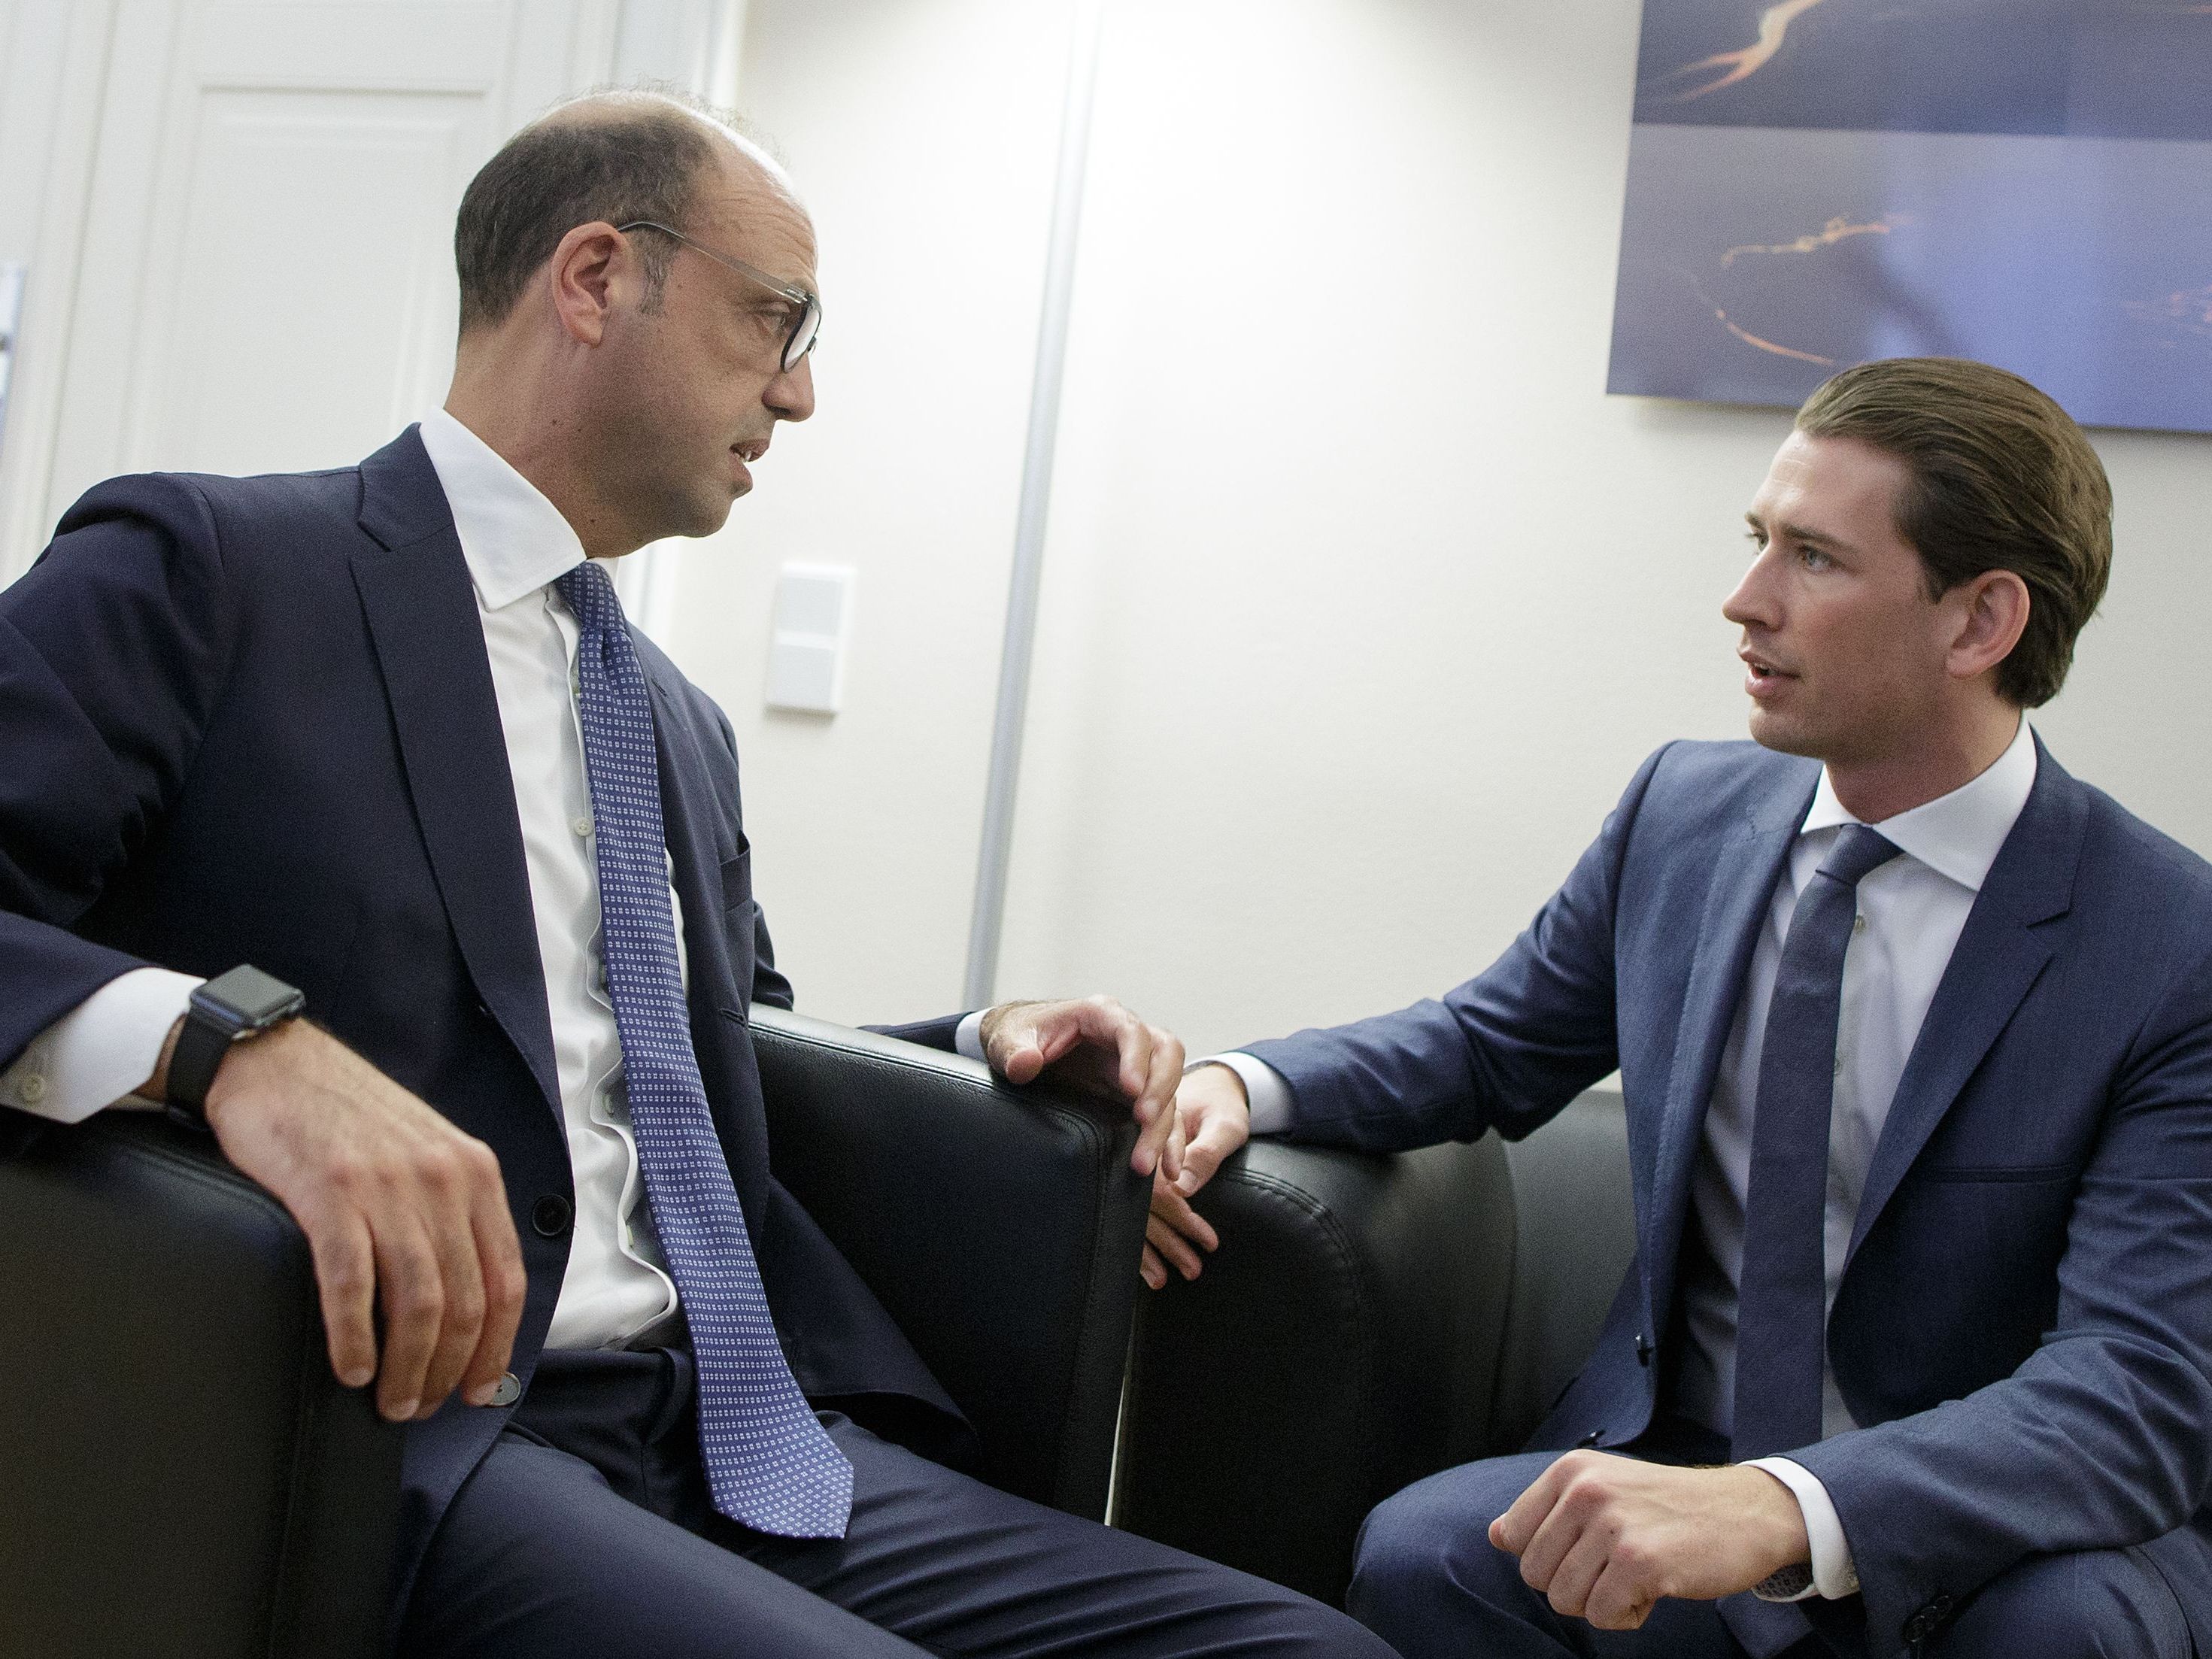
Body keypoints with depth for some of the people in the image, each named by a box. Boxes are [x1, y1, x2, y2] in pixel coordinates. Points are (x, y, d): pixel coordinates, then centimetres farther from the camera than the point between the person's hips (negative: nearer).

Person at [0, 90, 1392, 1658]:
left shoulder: (682, 720, 23)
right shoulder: (200, 570, 0)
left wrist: (988, 1040, 12)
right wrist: (232, 1038, -31)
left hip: (743, 1434, 8)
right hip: (410, 1432, -7)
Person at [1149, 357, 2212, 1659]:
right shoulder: (1686, 808, 1)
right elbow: (1490, 1045, 13)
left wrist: (1777, 1509, -41)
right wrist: (1244, 1088, -8)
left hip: (2007, 1549, -2)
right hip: (1678, 1470, 2)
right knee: (1417, 1555, -28)